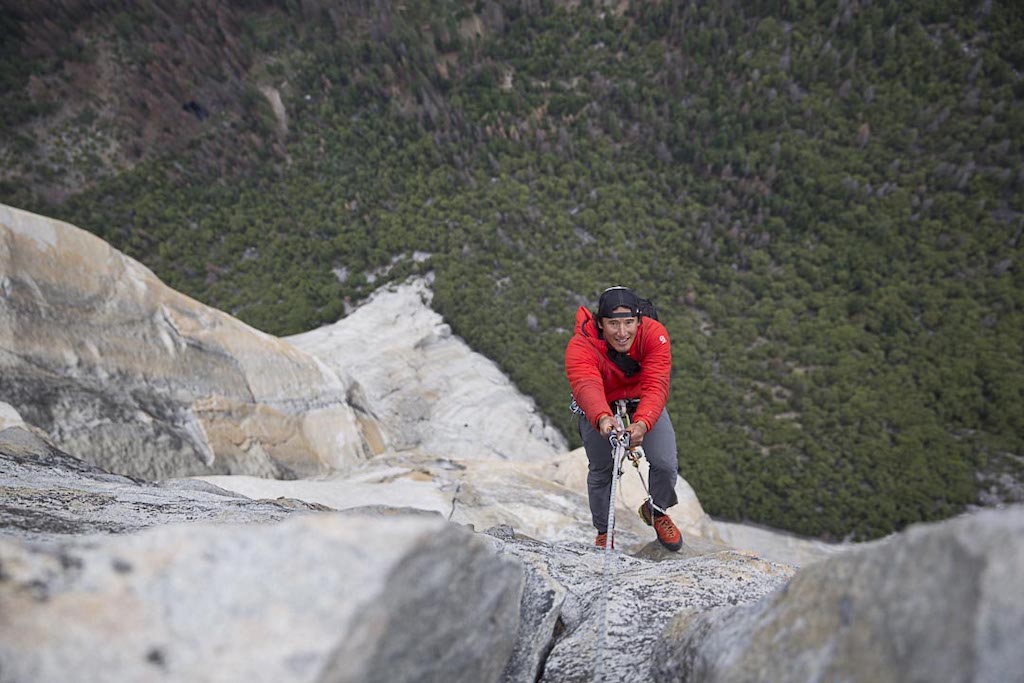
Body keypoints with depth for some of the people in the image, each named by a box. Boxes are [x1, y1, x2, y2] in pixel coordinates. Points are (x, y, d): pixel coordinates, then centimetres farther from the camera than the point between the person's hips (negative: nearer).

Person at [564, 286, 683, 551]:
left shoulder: (654, 334, -30)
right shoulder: (580, 347, -34)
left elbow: (656, 386, -40)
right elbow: (586, 387, -51)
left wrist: (642, 422, -58)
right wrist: (602, 418, -72)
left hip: (643, 403, 1)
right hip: (599, 408, -1)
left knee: (666, 464, -10)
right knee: (601, 470, 3)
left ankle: (656, 511, 24)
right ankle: (603, 531, 31)